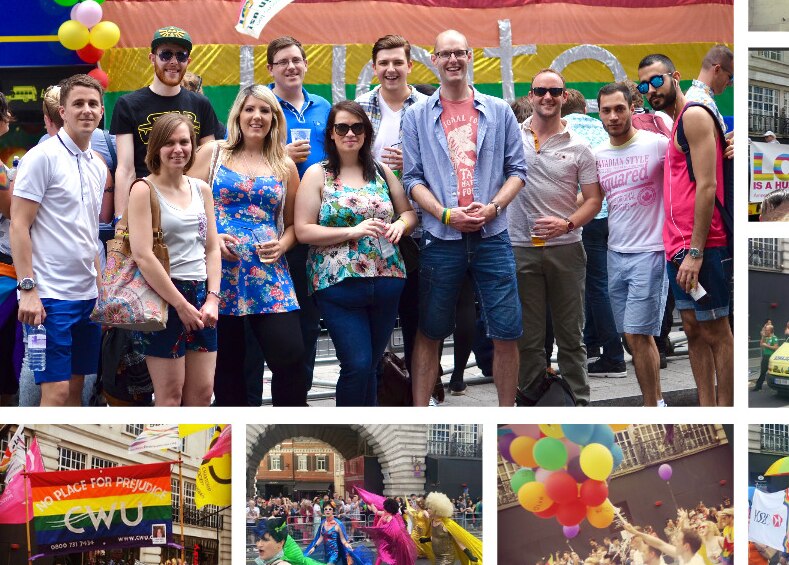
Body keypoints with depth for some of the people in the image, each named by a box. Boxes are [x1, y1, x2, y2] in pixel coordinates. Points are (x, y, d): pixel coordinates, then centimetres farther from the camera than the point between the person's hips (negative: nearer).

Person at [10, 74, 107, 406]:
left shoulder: (98, 167, 14)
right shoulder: (42, 157, -8)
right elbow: (18, 225, -12)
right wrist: (28, 289, -18)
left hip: (87, 295, 7)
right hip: (50, 295, -7)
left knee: (75, 386, 10)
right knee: (56, 391, -9)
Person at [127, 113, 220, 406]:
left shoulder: (202, 189, 12)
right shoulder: (144, 190, -7)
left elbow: (212, 248, 12)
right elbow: (143, 255, -14)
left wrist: (212, 298, -3)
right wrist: (181, 305, -14)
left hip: (201, 295, 6)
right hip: (164, 295, -6)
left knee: (202, 391, 6)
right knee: (170, 394, -2)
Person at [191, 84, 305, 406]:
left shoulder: (285, 166, 13)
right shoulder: (212, 153, 8)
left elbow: (292, 223, 17)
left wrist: (282, 245, -3)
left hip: (269, 274, 1)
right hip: (220, 271, -1)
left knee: (290, 358, -10)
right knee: (226, 364, 5)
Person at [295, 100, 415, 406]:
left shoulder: (382, 172, 12)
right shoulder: (317, 174, 1)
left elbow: (409, 212, 19)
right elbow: (303, 230, -6)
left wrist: (400, 225, -6)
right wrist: (353, 232, -16)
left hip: (386, 281, 4)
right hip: (339, 283, -4)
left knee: (370, 365, 10)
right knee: (357, 364, -13)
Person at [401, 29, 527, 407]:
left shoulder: (499, 112, 10)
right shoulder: (417, 117, 7)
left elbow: (517, 170, 8)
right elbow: (412, 178, 3)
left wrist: (493, 207, -9)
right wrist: (446, 214, -12)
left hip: (492, 235, 1)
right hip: (440, 238, -1)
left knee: (506, 332, 0)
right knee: (430, 332, 5)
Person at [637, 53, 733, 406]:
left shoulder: (694, 116, -9)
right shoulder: (676, 124, 18)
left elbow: (707, 186, -17)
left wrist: (695, 251, -21)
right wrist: (677, 248, 15)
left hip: (700, 248, -9)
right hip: (679, 247, 9)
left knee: (715, 332, -4)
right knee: (694, 331, 10)